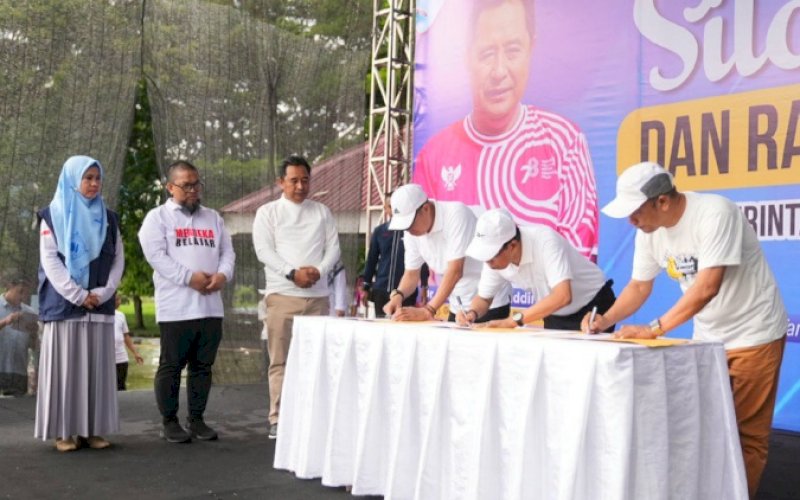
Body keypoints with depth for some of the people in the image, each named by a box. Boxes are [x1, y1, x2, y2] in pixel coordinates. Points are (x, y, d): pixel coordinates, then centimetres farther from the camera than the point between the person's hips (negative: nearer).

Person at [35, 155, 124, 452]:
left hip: (100, 305, 3)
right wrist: (78, 295, -13)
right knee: (65, 366, -3)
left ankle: (93, 429, 5)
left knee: (96, 367, 1)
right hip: (63, 304, -3)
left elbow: (118, 260, 8)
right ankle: (64, 431, 0)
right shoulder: (53, 216, 4)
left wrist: (102, 293, -8)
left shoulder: (109, 219, 14)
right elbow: (49, 260, -5)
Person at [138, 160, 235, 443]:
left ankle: (196, 419, 18)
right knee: (171, 366, 0)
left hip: (211, 306, 5)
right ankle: (169, 422, 9)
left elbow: (227, 252, 14)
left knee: (203, 365, 9)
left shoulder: (213, 218, 20)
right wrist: (190, 277, -17)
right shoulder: (157, 217, 3)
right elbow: (156, 255, -9)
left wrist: (223, 274, -8)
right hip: (175, 308, -5)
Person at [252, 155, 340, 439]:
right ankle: (278, 419, 2)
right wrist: (292, 273, -17)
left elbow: (333, 249, 7)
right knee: (280, 360, -2)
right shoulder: (268, 212, 5)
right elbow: (264, 251, -5)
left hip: (318, 296, 3)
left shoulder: (322, 212, 13)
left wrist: (319, 271, -12)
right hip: (282, 295, -2)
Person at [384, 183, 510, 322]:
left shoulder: (456, 214, -24)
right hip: (458, 307, 6)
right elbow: (412, 273, 4)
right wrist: (398, 295, -18)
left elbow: (455, 270, -29)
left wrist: (428, 311, -34)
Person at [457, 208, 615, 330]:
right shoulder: (494, 254, -15)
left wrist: (513, 320, -42)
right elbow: (483, 297, 0)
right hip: (556, 316, 6)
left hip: (593, 307, -6)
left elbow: (562, 296, -41)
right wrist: (472, 313, -22)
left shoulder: (545, 241, -33)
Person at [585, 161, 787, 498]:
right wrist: (606, 320, -15)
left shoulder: (715, 213, -28)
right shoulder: (649, 231, -5)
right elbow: (639, 286, 2)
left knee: (747, 432, -2)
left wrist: (653, 329, -35)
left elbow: (707, 287, -34)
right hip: (707, 336, 7)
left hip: (753, 333, -7)